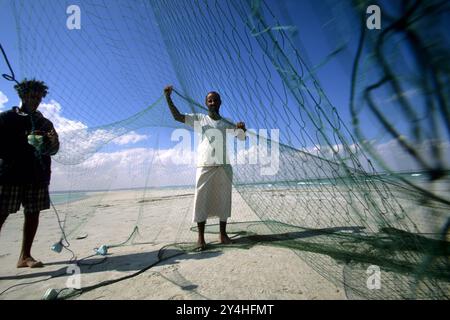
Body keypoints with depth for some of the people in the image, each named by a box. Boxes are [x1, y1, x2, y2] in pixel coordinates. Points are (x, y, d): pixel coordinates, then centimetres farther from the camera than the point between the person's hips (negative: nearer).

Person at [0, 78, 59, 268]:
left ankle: (25, 256, 11)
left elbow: (53, 150, 16)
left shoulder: (45, 123, 18)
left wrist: (54, 142, -6)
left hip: (38, 175, 4)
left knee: (33, 214, 3)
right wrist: (25, 140, -13)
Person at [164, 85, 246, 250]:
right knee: (201, 200, -2)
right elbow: (177, 116, 1)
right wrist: (168, 98, -10)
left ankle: (223, 234, 18)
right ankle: (201, 237, 7)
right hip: (204, 166, -2)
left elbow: (243, 137, 4)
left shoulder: (227, 123, 12)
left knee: (223, 200, 6)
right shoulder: (199, 119, 9)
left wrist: (242, 128, -18)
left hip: (224, 167, 2)